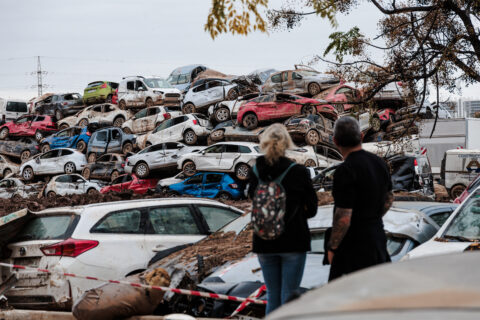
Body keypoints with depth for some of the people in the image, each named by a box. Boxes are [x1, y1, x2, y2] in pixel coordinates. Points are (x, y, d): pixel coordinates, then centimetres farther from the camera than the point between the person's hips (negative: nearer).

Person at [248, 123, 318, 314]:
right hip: (293, 241, -3)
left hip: (264, 243, 3)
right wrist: (293, 213, 8)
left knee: (272, 296, 13)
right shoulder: (298, 172, -11)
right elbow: (311, 209, -3)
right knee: (289, 297, 1)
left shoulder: (255, 173, -3)